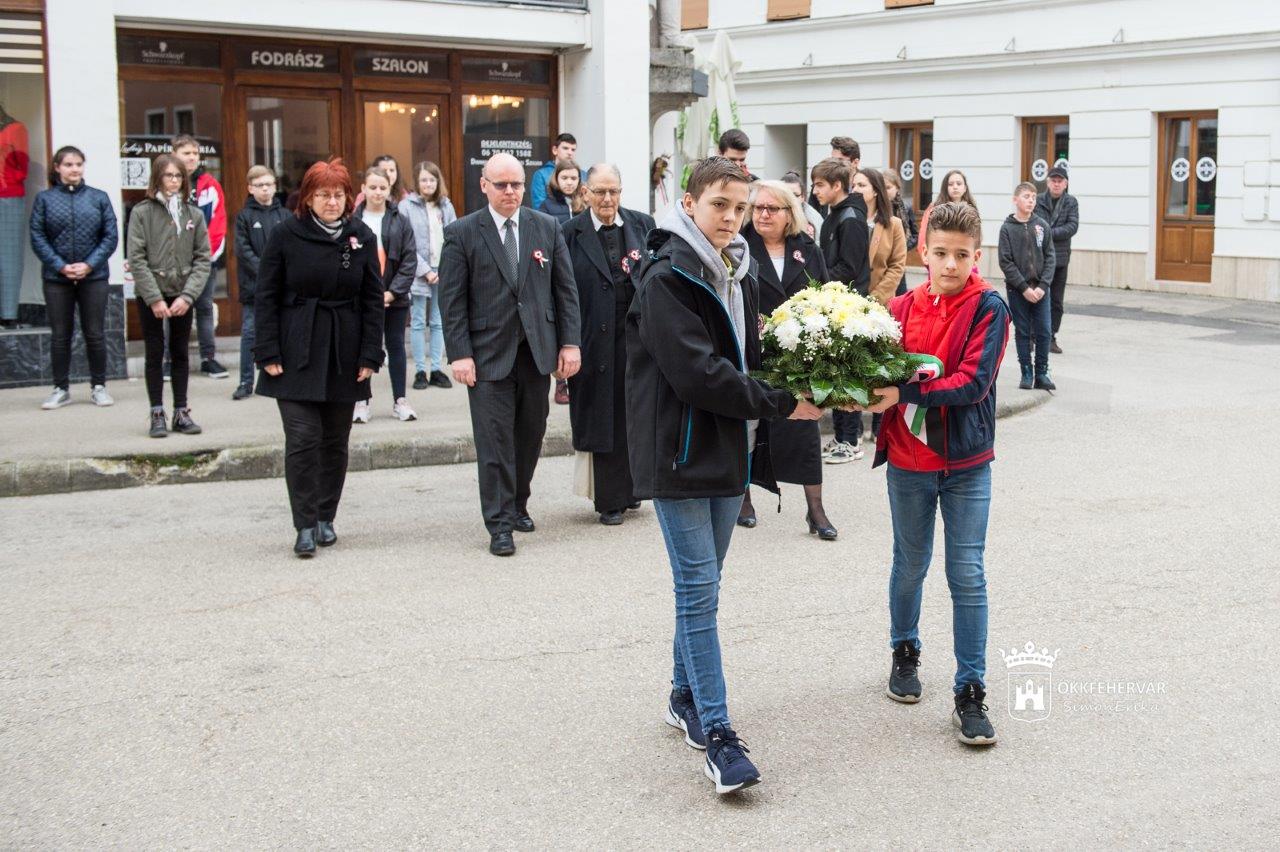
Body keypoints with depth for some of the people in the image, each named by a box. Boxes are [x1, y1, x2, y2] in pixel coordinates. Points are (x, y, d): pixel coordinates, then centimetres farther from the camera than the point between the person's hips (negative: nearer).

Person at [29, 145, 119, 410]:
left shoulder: (99, 198, 3)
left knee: (95, 334, 5)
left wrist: (89, 264, -11)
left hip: (93, 277, 0)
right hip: (57, 279, 0)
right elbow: (37, 238, -1)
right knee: (60, 335, 7)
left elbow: (110, 236, 0)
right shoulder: (45, 199, 2)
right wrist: (61, 267, -12)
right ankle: (61, 389, 16)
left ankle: (98, 386, 17)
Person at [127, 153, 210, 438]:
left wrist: (188, 295, -12)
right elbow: (136, 259, -8)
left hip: (182, 295, 2)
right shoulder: (142, 212, -4)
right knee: (155, 355, 4)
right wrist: (154, 298, -14)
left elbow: (203, 258, 0)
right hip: (150, 296, -2)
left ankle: (181, 412, 17)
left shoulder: (194, 214, 3)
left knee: (180, 354, 9)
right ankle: (157, 414, 9)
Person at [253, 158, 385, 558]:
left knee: (336, 441, 9)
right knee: (302, 439, -9)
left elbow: (373, 300, 5)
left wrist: (370, 356, -1)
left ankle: (326, 517, 22)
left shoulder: (362, 237, 3)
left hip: (344, 357, 3)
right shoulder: (286, 235, -2)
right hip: (296, 354, -2)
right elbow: (266, 296, -1)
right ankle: (305, 525, -2)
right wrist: (268, 353, -8)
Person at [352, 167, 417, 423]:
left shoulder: (400, 222, 1)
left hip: (394, 298, 1)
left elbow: (410, 260, -3)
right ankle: (361, 400, 13)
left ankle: (400, 400, 16)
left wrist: (393, 292, -11)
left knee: (396, 346, 9)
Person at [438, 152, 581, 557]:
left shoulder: (547, 227, 7)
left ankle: (517, 504, 30)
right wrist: (459, 354, -10)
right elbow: (452, 299, -3)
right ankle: (500, 524, 2)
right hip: (488, 352, -3)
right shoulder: (462, 233, -1)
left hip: (536, 350, 3)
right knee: (495, 439, -3)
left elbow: (565, 289, 8)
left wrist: (570, 343, 2)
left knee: (531, 433, 11)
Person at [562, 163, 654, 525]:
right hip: (598, 338, -2)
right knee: (605, 419, 4)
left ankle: (631, 487, 26)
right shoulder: (572, 233, -2)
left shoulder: (642, 224, 6)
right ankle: (611, 501, 13)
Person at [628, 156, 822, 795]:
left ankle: (686, 695, 31)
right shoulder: (667, 279, -15)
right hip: (679, 450, -8)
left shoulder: (738, 276, 13)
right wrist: (780, 405, -17)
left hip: (728, 449, 8)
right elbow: (696, 373, -22)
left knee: (701, 582, 16)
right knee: (699, 589, -8)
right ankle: (716, 735, -5)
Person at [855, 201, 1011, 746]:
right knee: (910, 564, 18)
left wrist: (904, 392, -25)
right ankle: (904, 651, 40)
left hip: (966, 461, -3)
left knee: (967, 576, -1)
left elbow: (973, 383, -19)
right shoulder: (901, 308, 0)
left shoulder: (988, 308, -9)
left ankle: (970, 691, 6)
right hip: (908, 461, 3)